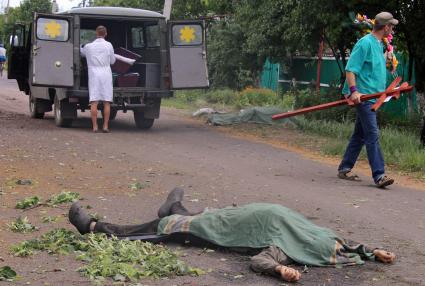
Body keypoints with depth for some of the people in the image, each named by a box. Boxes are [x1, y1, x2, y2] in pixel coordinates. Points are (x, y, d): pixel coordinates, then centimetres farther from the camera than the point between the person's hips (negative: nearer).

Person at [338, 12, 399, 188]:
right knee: (373, 135, -12)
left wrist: (387, 90, 28)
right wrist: (353, 90, -27)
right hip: (363, 96, -10)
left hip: (372, 96, 10)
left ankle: (344, 169, 22)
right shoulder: (365, 43, -13)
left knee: (360, 135, 13)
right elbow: (350, 69, -17)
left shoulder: (379, 44, 16)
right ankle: (379, 175, -13)